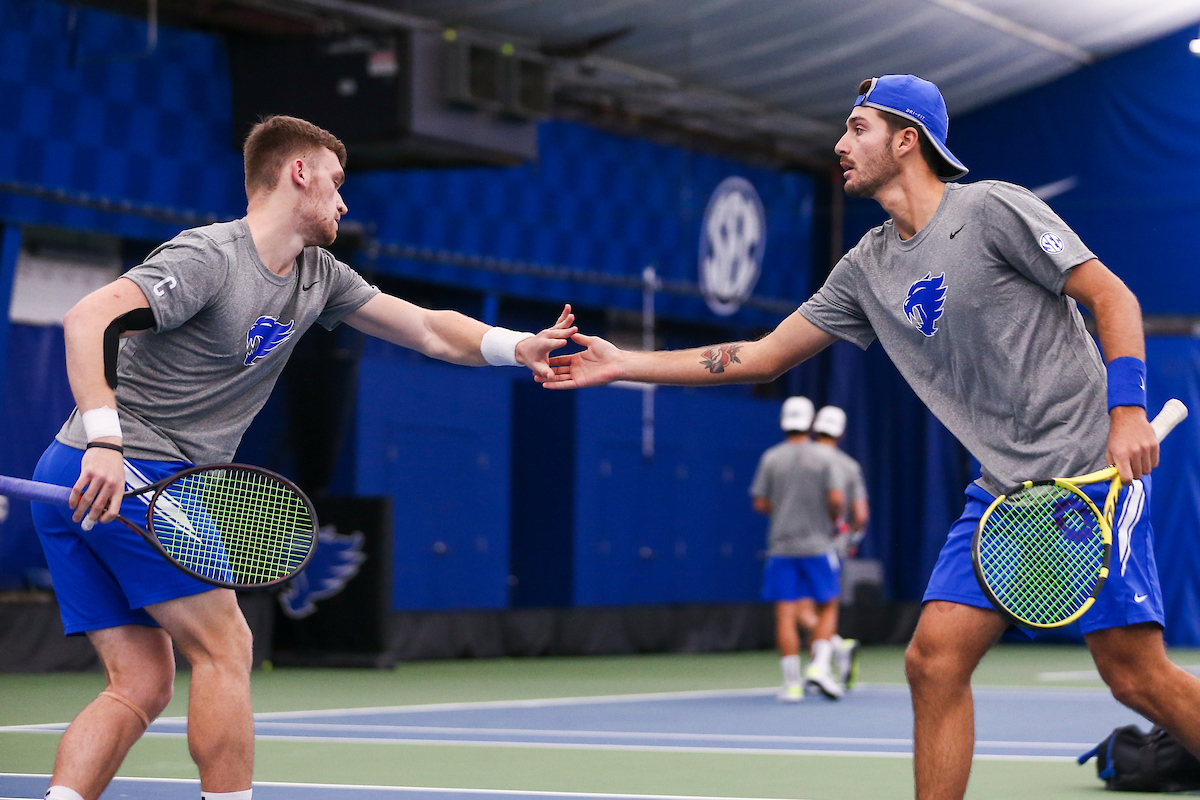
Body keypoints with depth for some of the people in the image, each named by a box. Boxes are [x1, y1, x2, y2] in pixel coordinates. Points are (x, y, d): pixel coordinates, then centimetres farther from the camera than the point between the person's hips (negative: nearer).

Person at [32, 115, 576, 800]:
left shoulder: (319, 278, 14)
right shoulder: (209, 257, -14)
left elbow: (428, 329, 19)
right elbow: (88, 319, -25)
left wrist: (518, 345, 4)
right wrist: (105, 441, -35)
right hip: (120, 473, -9)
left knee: (143, 686, 2)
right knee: (224, 648, -5)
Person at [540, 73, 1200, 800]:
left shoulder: (992, 209, -8)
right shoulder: (868, 268, 12)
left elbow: (1112, 296, -7)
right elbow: (764, 356, 16)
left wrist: (1127, 408, -20)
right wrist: (623, 365, 13)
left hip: (1093, 469, -7)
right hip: (1004, 487, 7)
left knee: (1136, 675, -12)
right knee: (935, 659, -5)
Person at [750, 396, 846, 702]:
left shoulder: (771, 458, 2)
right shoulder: (825, 457, -3)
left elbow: (760, 503, 1)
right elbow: (836, 498, -13)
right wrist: (833, 519, 7)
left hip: (781, 547, 1)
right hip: (817, 544, -1)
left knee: (785, 614, 1)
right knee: (827, 608, 12)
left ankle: (792, 682, -2)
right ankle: (820, 665, -5)